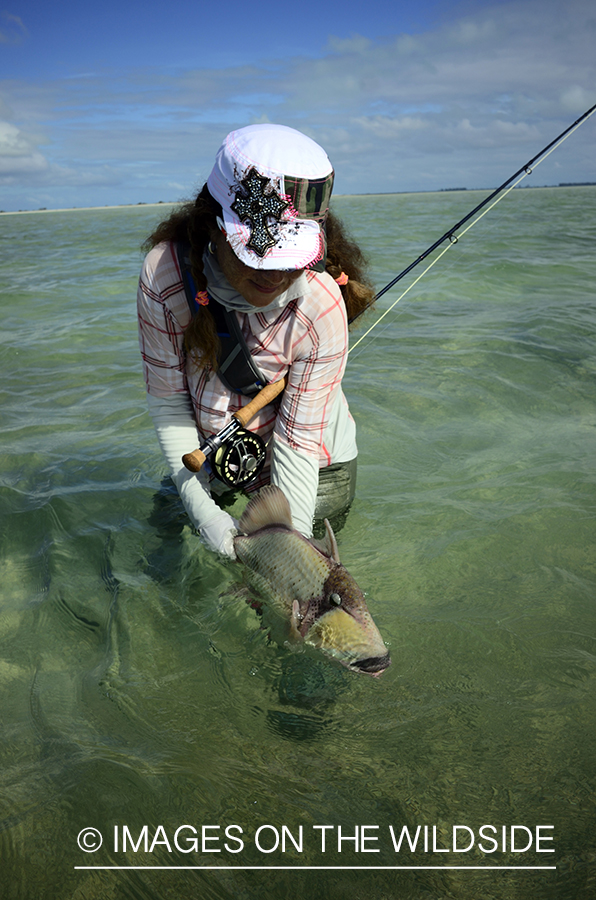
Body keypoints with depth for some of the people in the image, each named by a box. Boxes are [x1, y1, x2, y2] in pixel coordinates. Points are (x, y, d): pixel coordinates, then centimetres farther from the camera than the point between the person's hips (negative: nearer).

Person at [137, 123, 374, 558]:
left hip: (314, 461, -1)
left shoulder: (322, 310, -32)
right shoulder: (163, 275, -28)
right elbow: (168, 400, -18)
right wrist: (200, 505, -24)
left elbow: (296, 441, -26)